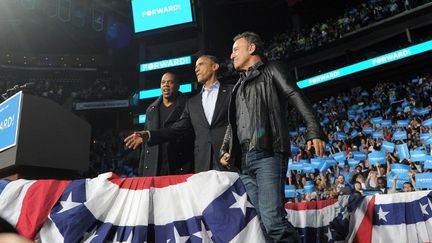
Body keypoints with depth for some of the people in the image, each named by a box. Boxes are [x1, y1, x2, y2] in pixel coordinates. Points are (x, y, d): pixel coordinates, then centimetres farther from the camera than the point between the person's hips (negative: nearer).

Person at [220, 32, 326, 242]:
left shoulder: (271, 71, 9)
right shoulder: (239, 86, 28)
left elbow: (298, 99, -3)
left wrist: (314, 133, -16)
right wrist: (225, 149, 12)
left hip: (268, 155, -6)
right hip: (245, 160, 7)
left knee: (272, 218, -18)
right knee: (265, 222, 4)